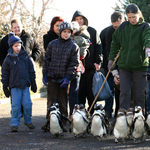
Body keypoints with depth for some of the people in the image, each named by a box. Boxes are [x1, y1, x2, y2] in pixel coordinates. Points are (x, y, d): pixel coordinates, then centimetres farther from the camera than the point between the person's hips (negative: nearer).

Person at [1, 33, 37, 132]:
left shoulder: (25, 57, 7)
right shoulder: (8, 59, 2)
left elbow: (31, 70, 14)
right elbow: (5, 74, 6)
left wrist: (33, 83, 12)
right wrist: (5, 87, 4)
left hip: (25, 85, 2)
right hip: (14, 87, -2)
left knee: (27, 104, 0)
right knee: (16, 105, -4)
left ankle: (28, 121, 19)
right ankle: (14, 124, 5)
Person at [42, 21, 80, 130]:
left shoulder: (74, 46, 2)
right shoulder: (52, 44, 8)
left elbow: (74, 63, -2)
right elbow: (47, 59, 12)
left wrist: (68, 77, -11)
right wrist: (45, 74, 6)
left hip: (64, 78, -1)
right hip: (52, 77, 1)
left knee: (63, 102, 5)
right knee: (51, 101, 3)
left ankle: (63, 123, 11)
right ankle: (49, 122, 9)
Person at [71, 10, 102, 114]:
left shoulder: (92, 31, 7)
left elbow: (98, 46, 6)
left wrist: (98, 62, -3)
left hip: (91, 67, -1)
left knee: (91, 91, 2)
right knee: (80, 92, 1)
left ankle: (93, 113, 9)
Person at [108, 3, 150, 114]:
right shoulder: (123, 27, 10)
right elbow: (115, 44, 20)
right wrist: (111, 59, 16)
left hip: (140, 65, -3)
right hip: (124, 65, 3)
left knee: (139, 94, 1)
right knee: (124, 92, -2)